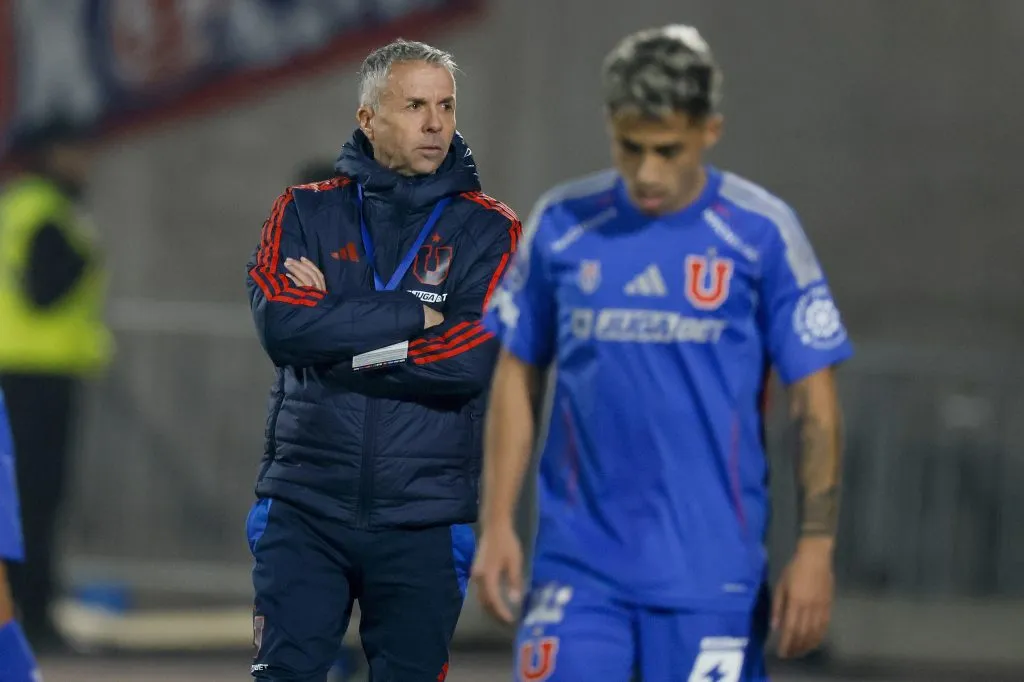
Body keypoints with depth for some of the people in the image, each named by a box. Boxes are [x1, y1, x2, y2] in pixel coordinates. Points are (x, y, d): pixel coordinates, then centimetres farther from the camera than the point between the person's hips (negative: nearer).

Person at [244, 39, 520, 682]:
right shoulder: (306, 212, 6)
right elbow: (281, 324, -12)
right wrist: (416, 315, -12)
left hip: (425, 519, 0)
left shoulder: (489, 230, 2)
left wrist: (340, 337, -10)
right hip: (306, 507, 0)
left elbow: (472, 359, -12)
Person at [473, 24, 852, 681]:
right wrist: (497, 522, 5)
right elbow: (518, 375, 12)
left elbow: (814, 399, -1)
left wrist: (815, 547, -7)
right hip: (577, 562, 2)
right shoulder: (562, 223, 5)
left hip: (710, 574, -2)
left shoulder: (762, 232, -3)